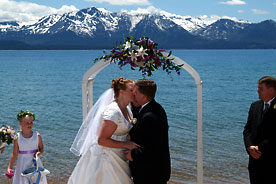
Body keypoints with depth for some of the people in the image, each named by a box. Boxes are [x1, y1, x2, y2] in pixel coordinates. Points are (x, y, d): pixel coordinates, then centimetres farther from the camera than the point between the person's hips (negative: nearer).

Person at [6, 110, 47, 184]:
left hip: (35, 164, 1)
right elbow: (14, 154, -1)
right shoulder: (17, 137, -5)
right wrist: (9, 167, -3)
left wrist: (38, 153, -17)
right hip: (23, 165, -1)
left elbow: (42, 148, 7)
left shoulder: (37, 135, -3)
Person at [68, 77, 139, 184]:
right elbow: (102, 140, -25)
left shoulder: (127, 109, 7)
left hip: (117, 157, 9)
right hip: (106, 156, -9)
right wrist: (127, 145, -22)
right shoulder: (113, 111, -22)